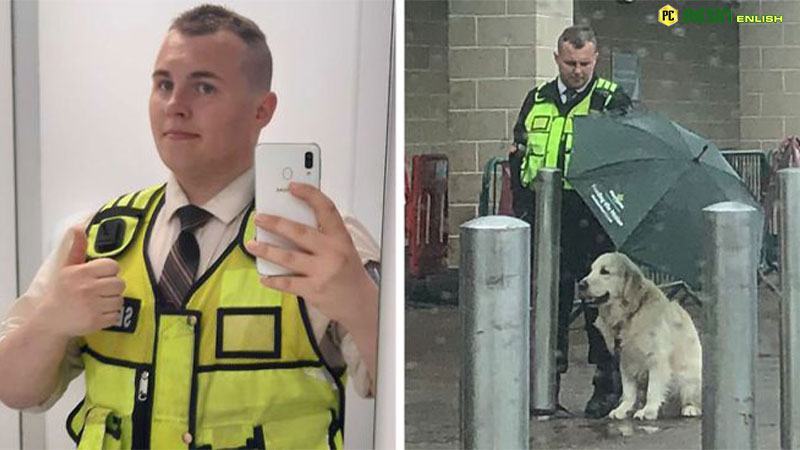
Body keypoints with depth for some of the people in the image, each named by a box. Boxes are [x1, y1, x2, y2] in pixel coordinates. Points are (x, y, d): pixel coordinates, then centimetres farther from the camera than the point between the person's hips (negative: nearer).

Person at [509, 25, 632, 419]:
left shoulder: (611, 100, 1)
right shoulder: (537, 101, 13)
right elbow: (519, 158, 16)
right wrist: (523, 209, 7)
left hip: (594, 220, -4)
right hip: (547, 221, 4)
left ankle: (608, 386, 14)